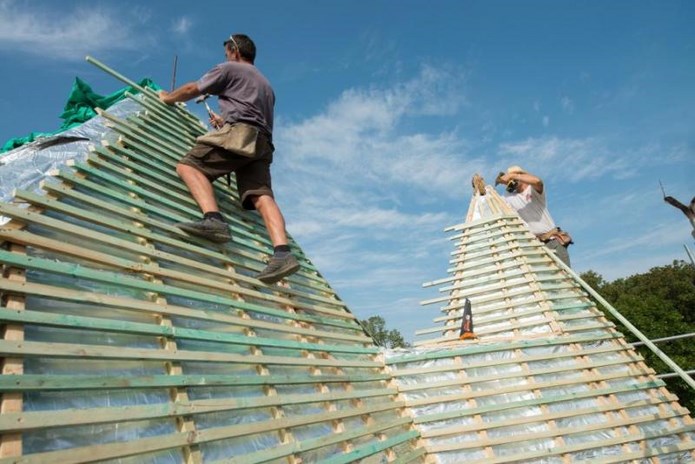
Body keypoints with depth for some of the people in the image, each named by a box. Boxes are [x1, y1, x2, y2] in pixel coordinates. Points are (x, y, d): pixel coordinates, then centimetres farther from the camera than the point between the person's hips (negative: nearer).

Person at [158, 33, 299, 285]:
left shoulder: (230, 68, 15)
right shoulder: (266, 85, 38)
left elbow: (191, 90, 18)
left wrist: (167, 97, 36)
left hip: (240, 132, -7)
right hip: (263, 144, 7)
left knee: (188, 165, -10)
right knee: (262, 196, -12)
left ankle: (214, 218, -37)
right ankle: (282, 252, -35)